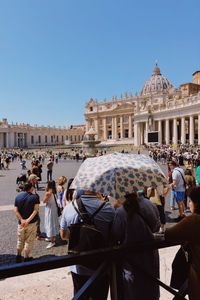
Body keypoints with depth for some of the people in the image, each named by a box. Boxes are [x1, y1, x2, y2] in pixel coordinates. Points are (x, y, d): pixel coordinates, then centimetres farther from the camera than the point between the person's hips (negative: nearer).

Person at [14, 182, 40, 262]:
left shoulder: (18, 197, 1)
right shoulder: (35, 197, -10)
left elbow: (16, 211, -6)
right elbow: (36, 210, -18)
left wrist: (22, 220, -13)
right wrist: (28, 220, -20)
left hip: (21, 222, 4)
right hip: (32, 223, -3)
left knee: (20, 240, 21)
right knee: (29, 241, 11)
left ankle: (18, 256, 34)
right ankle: (26, 258, 20)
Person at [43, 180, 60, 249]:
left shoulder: (48, 193, -23)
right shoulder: (54, 192, 1)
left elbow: (44, 201, -13)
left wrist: (46, 191, -10)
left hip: (49, 209, -9)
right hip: (54, 209, 9)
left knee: (50, 223, -1)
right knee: (53, 223, 20)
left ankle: (52, 241, 5)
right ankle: (52, 237, 36)